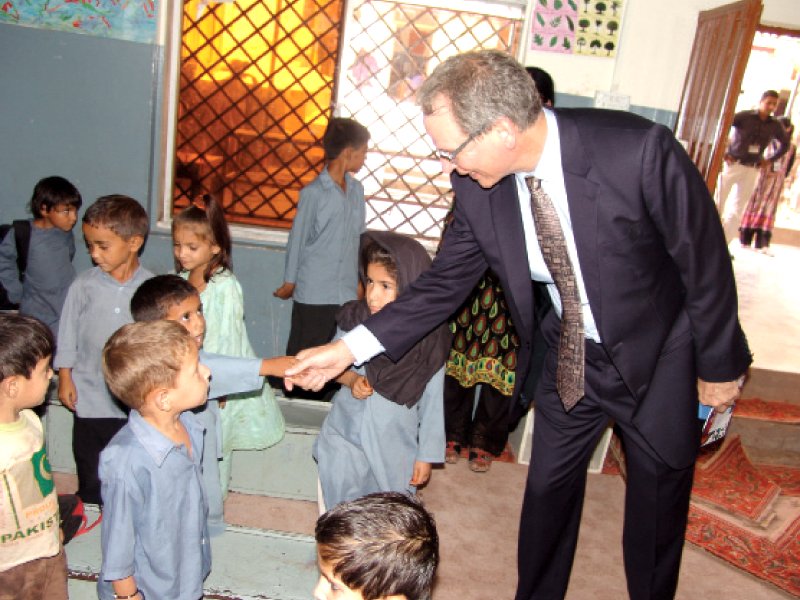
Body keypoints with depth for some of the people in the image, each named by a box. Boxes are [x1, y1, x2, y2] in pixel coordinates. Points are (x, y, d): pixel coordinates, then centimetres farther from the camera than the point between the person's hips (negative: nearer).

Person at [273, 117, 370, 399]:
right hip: (313, 294, -5)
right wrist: (290, 282, 5)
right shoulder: (313, 193, -10)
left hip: (348, 292, 5)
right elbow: (298, 238, -2)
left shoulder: (356, 190, 7)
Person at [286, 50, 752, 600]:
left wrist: (719, 365, -5)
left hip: (658, 357, -3)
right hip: (567, 358, 3)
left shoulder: (638, 150, -31)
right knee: (547, 491, 17)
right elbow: (445, 283, -6)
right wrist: (349, 348, -13)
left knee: (657, 509, 15)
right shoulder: (477, 186, -18)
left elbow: (705, 261, -17)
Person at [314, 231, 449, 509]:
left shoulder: (431, 340, -17)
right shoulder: (354, 318, -13)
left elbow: (432, 403, -6)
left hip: (395, 449, -1)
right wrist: (351, 379, -16)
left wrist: (426, 455, 0)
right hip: (345, 436, 2)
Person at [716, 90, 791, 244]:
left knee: (737, 209, 2)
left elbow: (785, 144, 22)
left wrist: (771, 160, 9)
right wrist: (724, 153, -13)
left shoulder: (775, 126, 6)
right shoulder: (744, 116, -7)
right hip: (732, 165, -4)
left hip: (752, 170, 4)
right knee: (718, 203, -2)